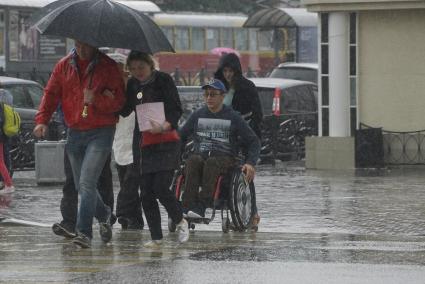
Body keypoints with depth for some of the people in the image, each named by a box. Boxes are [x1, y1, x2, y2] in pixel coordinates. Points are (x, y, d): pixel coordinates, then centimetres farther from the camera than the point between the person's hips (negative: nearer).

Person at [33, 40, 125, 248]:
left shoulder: (108, 67, -4)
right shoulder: (64, 66, 8)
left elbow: (119, 100, -7)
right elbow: (50, 94, 8)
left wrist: (96, 100, -24)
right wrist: (42, 120, -6)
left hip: (100, 133, -5)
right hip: (75, 133, 5)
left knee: (87, 183, -17)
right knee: (82, 185, 14)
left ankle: (84, 232, -17)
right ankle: (104, 215, 39)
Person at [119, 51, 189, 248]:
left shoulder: (163, 80, -5)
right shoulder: (133, 85, 10)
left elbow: (177, 110, -9)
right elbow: (124, 111, 10)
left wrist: (165, 126, -28)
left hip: (166, 141, -5)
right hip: (146, 144, 5)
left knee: (160, 187, -15)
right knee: (146, 193, 1)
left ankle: (180, 222, 10)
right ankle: (156, 238, 8)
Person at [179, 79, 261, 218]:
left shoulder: (233, 117, 9)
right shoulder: (198, 115, 17)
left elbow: (253, 141, 11)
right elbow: (181, 136, 25)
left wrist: (250, 163, -5)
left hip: (225, 158, -2)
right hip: (200, 155, 2)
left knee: (211, 163, -37)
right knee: (193, 160, -33)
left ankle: (201, 206, -49)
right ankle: (188, 206, -45)